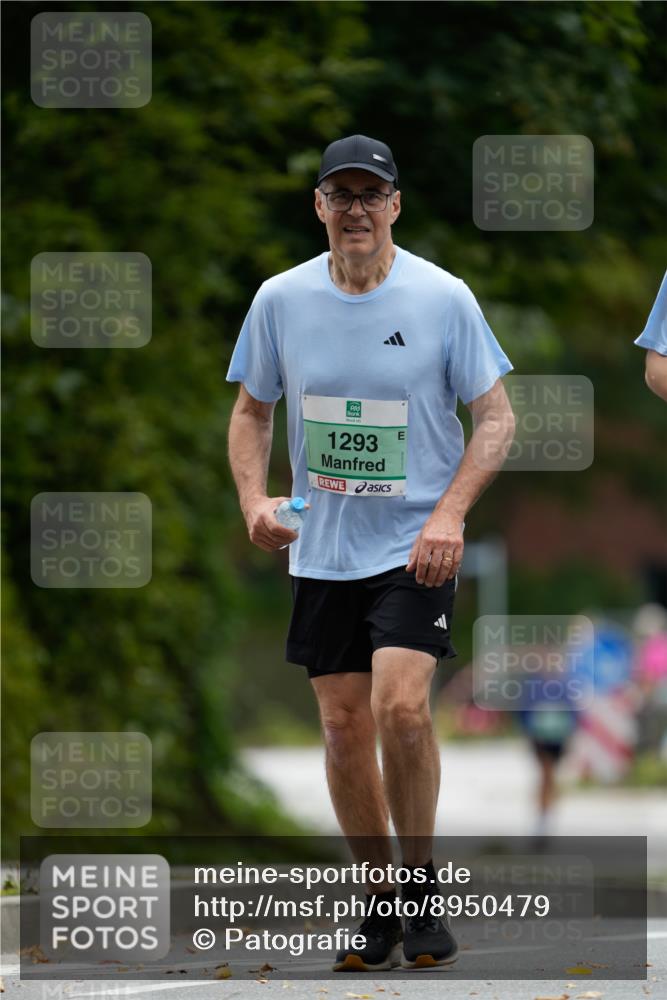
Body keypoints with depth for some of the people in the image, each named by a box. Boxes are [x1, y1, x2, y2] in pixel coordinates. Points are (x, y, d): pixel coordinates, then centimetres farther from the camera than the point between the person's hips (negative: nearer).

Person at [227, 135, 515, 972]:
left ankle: (422, 886, -2)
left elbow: (495, 416, -1)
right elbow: (252, 409, 14)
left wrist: (451, 511, -14)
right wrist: (254, 500, -4)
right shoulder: (280, 299, 1)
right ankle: (380, 900, 19)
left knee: (400, 705, -20)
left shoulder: (443, 298, -7)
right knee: (344, 726, 4)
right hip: (321, 549, 3)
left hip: (415, 546, -3)